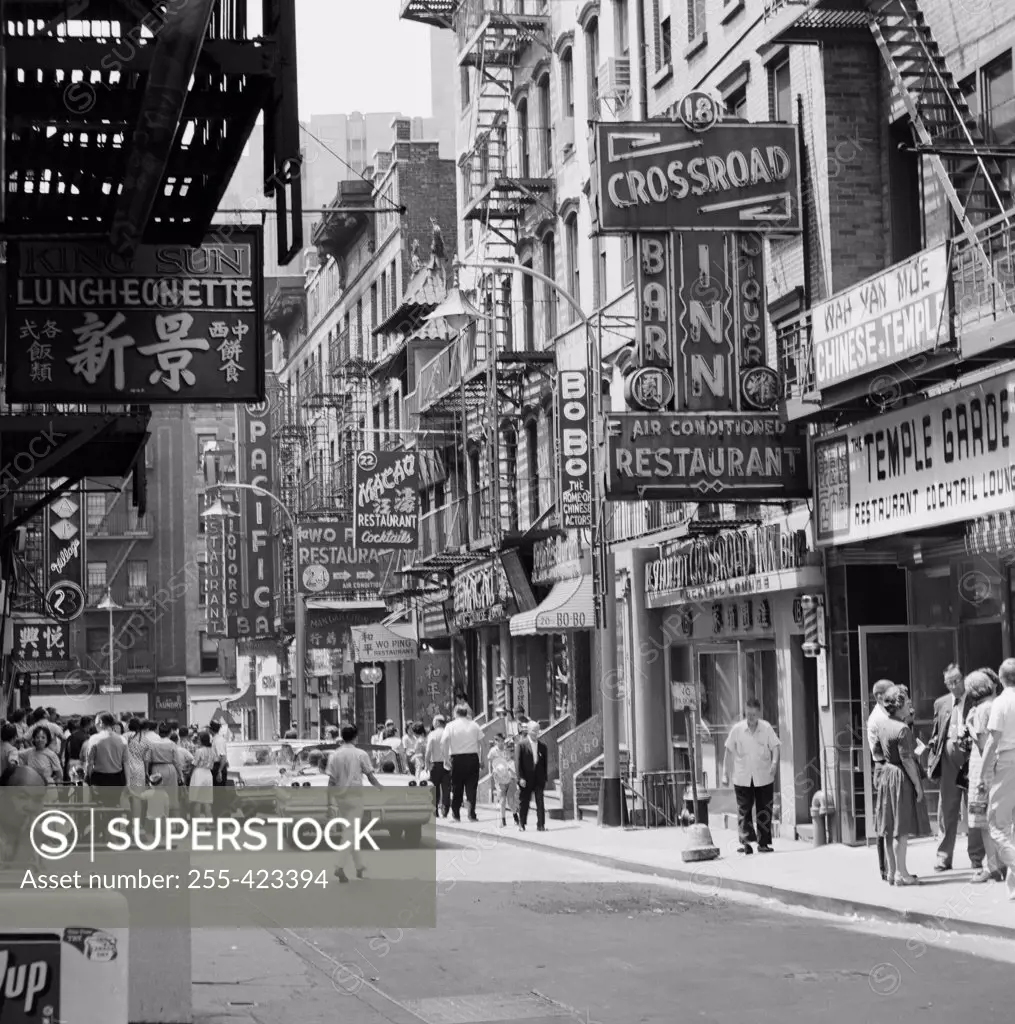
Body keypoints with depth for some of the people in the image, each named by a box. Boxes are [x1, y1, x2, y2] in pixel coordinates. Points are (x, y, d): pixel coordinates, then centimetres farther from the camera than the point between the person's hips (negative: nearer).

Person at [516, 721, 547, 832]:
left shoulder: (542, 745, 6)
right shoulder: (522, 744, -3)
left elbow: (545, 763, 9)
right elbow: (519, 762, -5)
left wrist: (544, 779, 4)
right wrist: (520, 778, -11)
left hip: (539, 779, 2)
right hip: (526, 779, -2)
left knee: (540, 802, -4)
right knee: (524, 802, 7)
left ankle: (540, 825, -2)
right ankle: (521, 824, 20)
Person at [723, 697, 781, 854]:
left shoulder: (767, 728, -2)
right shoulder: (737, 729, -1)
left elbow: (775, 747, -3)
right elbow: (729, 752, 6)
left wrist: (774, 762, -23)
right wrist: (726, 774, 5)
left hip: (764, 778, 0)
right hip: (742, 778, 0)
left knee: (764, 812, 5)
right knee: (744, 810, -5)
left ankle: (763, 843, 14)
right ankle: (746, 841, -5)